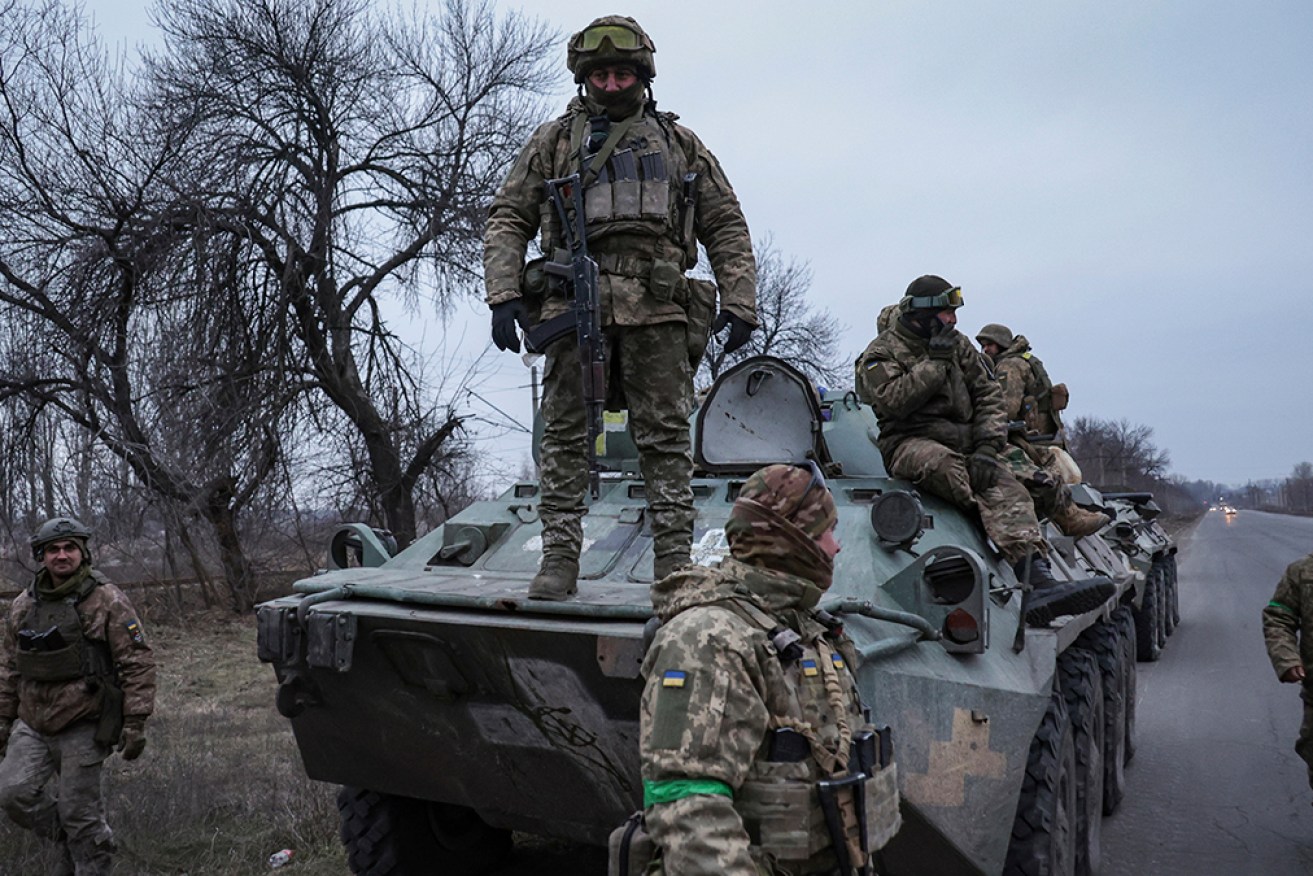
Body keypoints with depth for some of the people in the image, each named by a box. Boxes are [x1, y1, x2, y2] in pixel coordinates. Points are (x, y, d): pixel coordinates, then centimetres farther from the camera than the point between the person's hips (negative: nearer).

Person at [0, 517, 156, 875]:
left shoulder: (107, 601, -10)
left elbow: (138, 663, -11)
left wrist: (136, 722, -14)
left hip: (82, 728, -5)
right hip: (32, 725, 5)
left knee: (79, 812, 0)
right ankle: (68, 839, 24)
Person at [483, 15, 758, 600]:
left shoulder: (680, 144, 21)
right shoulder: (553, 140, 19)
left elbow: (727, 228, 17)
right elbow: (508, 220, 13)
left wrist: (739, 303, 4)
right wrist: (503, 294, -2)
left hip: (657, 309, 0)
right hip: (574, 303, 0)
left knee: (666, 436, -3)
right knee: (565, 433, -2)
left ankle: (674, 561, 1)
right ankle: (560, 557, 4)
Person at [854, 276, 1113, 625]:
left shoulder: (958, 344, 19)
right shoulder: (882, 352, 5)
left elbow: (989, 396, 10)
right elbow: (893, 401, -13)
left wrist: (987, 447, -7)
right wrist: (934, 362, -11)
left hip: (964, 441, 4)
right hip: (910, 442, -4)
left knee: (1005, 485, -27)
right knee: (946, 467, -39)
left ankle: (1039, 583, -46)